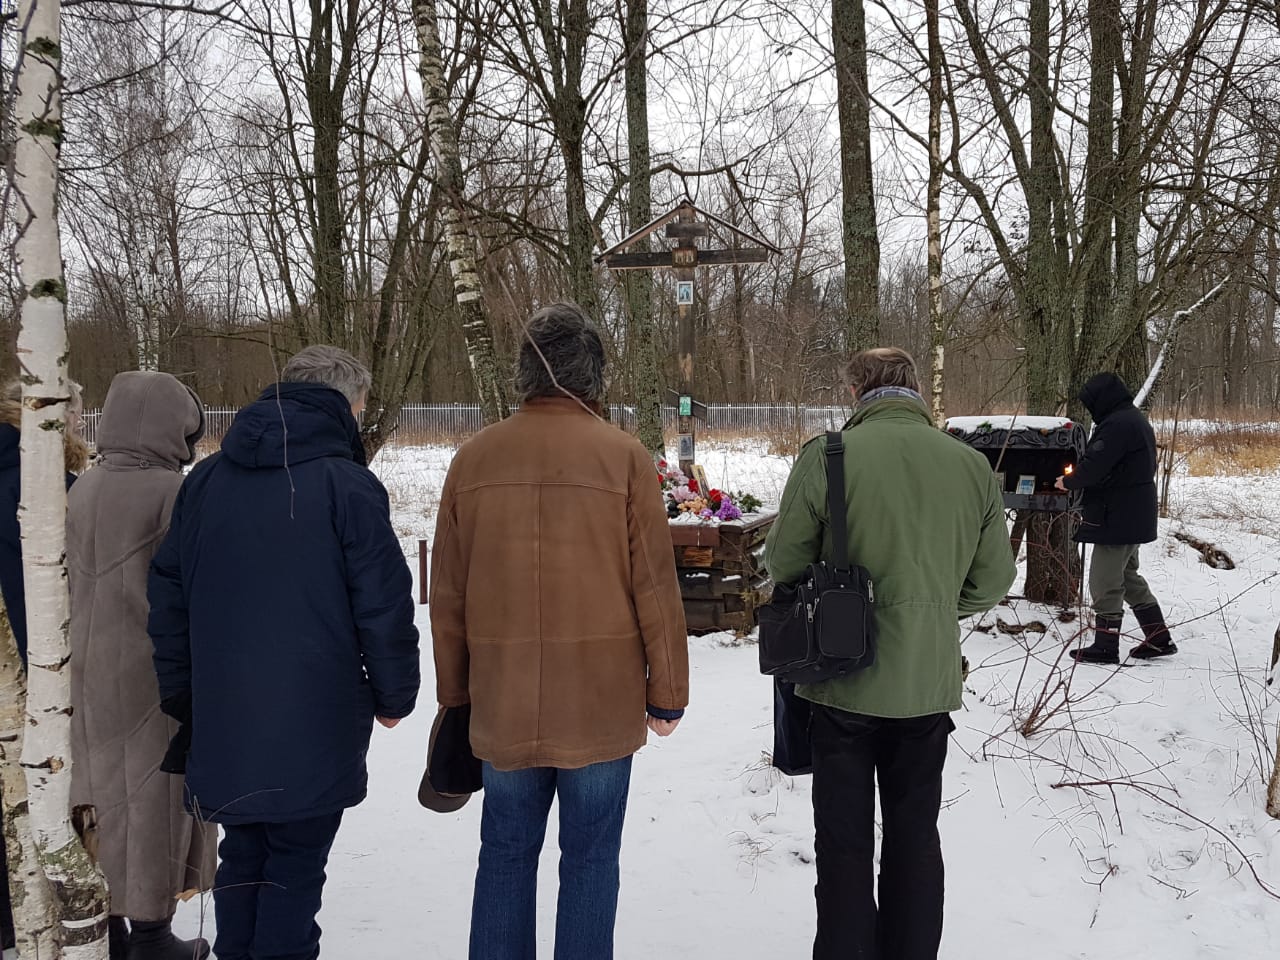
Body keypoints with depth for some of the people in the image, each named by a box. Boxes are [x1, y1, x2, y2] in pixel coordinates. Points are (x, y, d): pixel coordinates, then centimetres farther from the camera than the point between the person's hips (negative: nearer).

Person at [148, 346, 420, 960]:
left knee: (241, 860, 19)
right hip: (314, 723, -5)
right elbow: (384, 604, -10)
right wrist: (394, 695, 3)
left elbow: (168, 596, 11)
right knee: (294, 869, 6)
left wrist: (181, 696, 19)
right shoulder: (347, 483, -11)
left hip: (221, 721, 5)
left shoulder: (205, 480, 6)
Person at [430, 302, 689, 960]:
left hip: (502, 703, 3)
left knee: (505, 854, 16)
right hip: (602, 705, -2)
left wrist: (455, 692, 17)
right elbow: (655, 589, -7)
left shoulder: (474, 457, 1)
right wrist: (667, 695, 4)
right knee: (590, 858, 10)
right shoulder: (624, 457, -8)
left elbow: (447, 593, 6)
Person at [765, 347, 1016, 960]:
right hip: (929, 684, 3)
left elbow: (784, 562, -7)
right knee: (915, 835, 19)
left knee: (844, 841, 12)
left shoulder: (825, 456, -13)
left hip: (843, 682, -3)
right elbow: (992, 580, 3)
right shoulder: (972, 465, -2)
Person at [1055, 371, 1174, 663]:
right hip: (1135, 517, 11)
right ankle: (1159, 639, 24)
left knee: (1105, 583, -2)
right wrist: (1076, 479, 11)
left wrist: (1069, 482, -5)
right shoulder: (1135, 420, 15)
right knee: (1129, 578, 20)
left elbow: (1094, 465, -24)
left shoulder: (1117, 424, -20)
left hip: (1118, 517, -11)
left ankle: (1105, 647, 6)